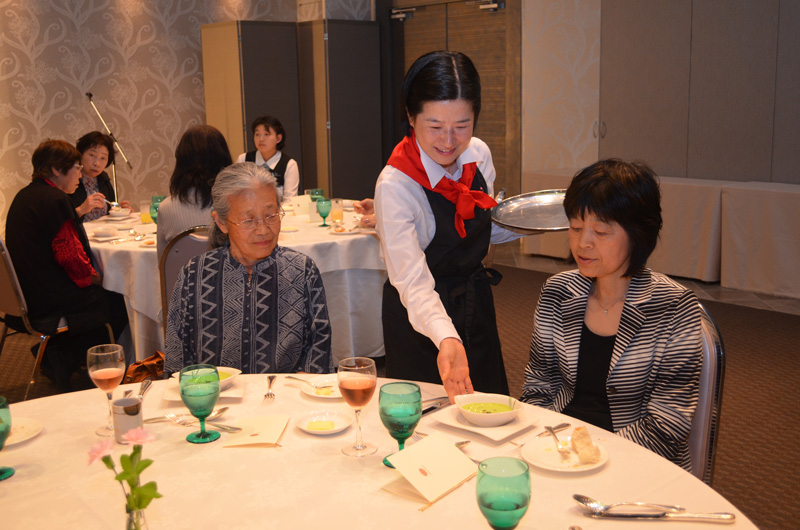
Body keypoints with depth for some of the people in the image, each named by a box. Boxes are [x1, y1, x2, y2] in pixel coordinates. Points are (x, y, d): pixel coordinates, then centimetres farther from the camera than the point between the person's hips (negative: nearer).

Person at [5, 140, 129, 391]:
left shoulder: (24, 196, 12)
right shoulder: (55, 200, -19)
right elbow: (70, 255, -21)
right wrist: (94, 276, -4)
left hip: (27, 295, 10)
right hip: (50, 304, -10)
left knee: (108, 296, 18)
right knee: (119, 304, 5)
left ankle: (56, 355, 18)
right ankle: (62, 358, 15)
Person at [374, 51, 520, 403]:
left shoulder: (479, 155, -7)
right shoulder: (394, 185, -26)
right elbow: (413, 283, -33)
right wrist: (447, 340, -49)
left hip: (476, 305, 6)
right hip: (419, 321, -6)